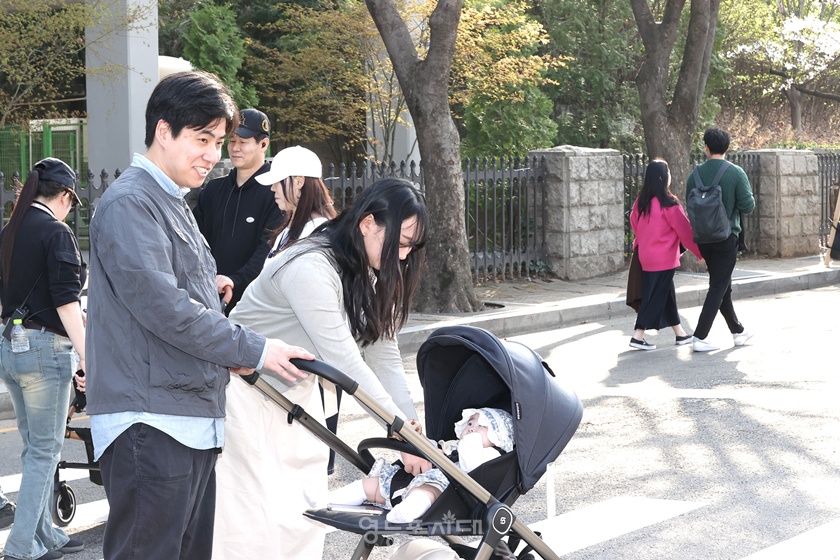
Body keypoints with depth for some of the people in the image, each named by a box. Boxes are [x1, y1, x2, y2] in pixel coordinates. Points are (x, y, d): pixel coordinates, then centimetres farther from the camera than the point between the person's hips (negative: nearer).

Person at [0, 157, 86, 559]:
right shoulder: (56, 233, -12)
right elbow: (66, 303, -17)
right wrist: (86, 357, -18)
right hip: (45, 348, -8)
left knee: (35, 447, 16)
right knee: (45, 451, 0)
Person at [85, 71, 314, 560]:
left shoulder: (174, 205, 21)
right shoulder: (129, 203, -10)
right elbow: (160, 305, -19)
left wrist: (231, 350, 8)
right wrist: (252, 349, -15)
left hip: (193, 422, 10)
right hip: (150, 423, -10)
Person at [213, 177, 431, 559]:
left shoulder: (368, 276, -2)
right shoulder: (312, 269, -31)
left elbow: (383, 355, -2)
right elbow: (345, 362, -32)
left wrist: (412, 423, -11)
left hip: (296, 387, 9)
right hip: (247, 384, -9)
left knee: (306, 512, 6)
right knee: (255, 515, -9)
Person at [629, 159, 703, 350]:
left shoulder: (641, 201, 2)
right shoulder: (668, 204, -17)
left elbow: (634, 222, 14)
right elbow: (685, 230, -12)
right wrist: (700, 252, -4)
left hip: (646, 255, 7)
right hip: (664, 258, -7)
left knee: (667, 294, 15)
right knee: (655, 296, -2)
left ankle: (680, 334, 24)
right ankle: (638, 336, -4)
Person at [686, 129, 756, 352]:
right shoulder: (736, 173, -11)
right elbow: (748, 205, -12)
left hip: (703, 238, 4)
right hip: (727, 237, -4)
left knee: (723, 286, 17)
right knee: (718, 287, 0)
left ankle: (738, 331, 29)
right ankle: (700, 338, -7)